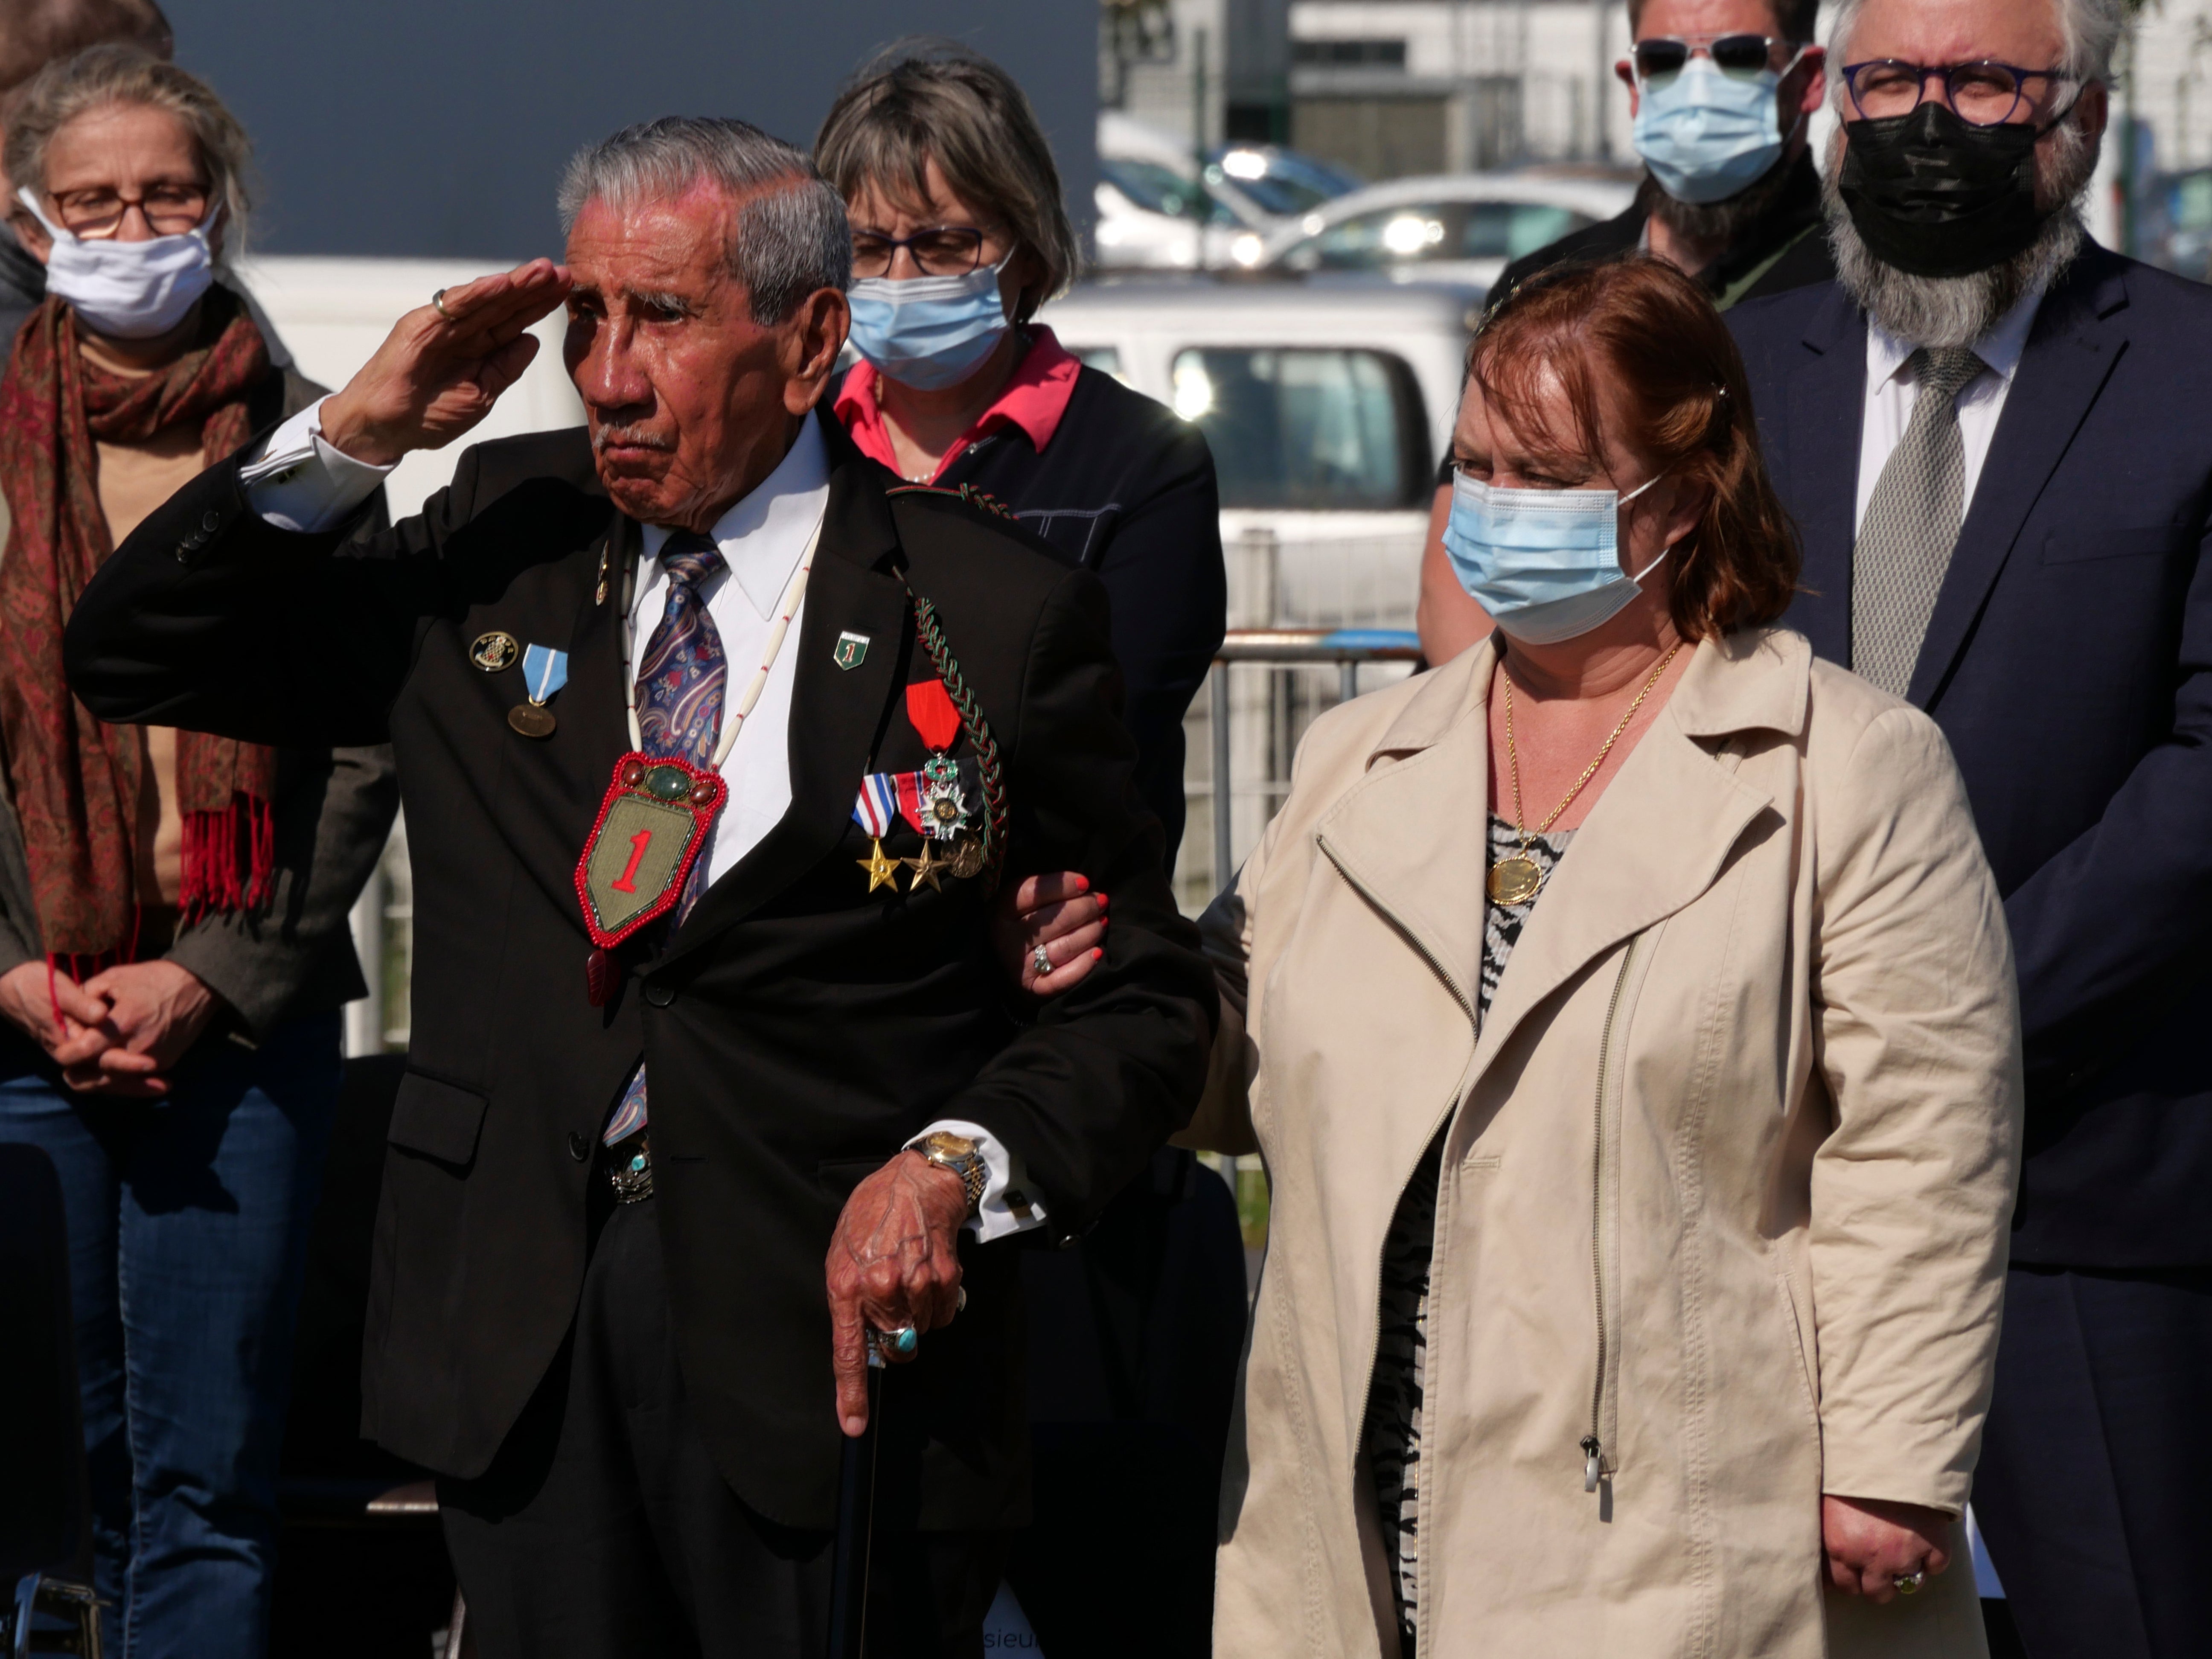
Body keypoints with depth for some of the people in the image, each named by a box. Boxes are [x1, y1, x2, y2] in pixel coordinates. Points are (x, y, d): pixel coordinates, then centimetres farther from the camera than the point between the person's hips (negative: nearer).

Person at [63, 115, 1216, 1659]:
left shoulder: (1000, 616, -3)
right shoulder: (506, 539, 7)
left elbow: (1143, 995, 1)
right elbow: (134, 655, 10)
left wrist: (956, 1164, -17)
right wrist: (351, 434, -3)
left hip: (830, 1328, -3)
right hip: (522, 1332, 3)